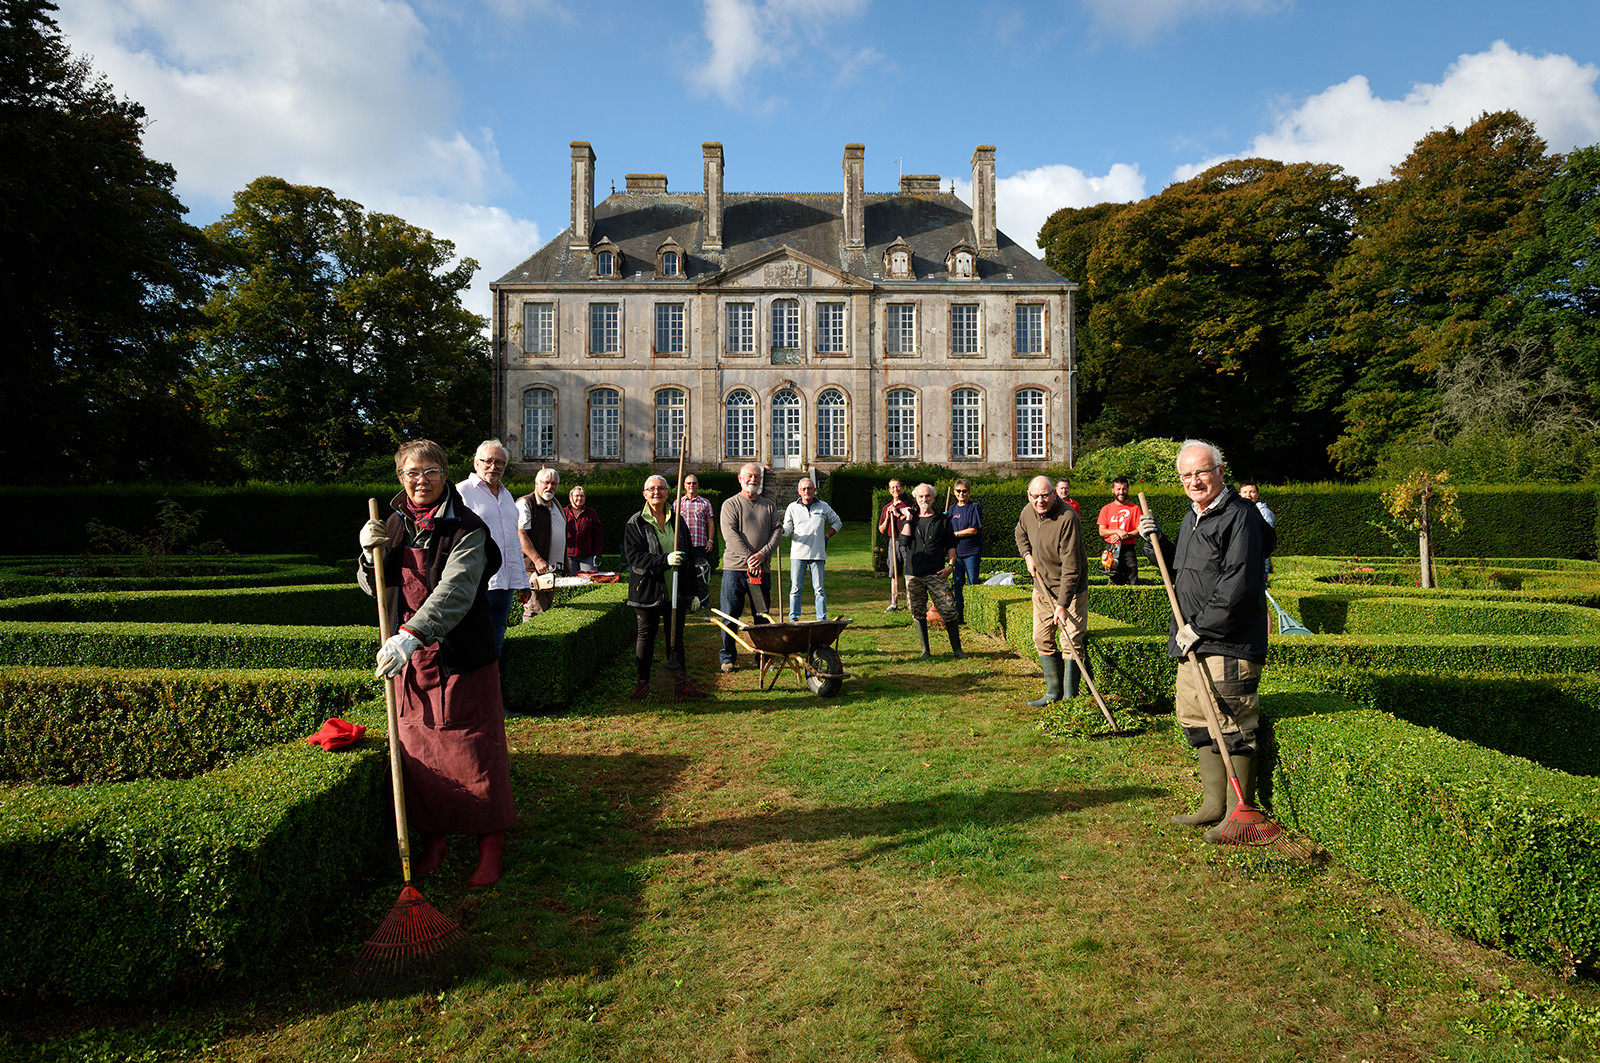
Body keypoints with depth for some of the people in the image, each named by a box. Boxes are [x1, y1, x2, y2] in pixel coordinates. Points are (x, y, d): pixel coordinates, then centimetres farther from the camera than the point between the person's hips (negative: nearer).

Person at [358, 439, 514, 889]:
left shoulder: (467, 530, -12)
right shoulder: (396, 523, 8)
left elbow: (455, 591, -26)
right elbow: (375, 587, 12)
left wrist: (413, 634, -39)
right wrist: (371, 554, -9)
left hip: (461, 656, -5)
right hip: (411, 654, 5)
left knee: (474, 750, 1)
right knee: (417, 750, 10)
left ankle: (491, 842, 17)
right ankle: (433, 838, 29)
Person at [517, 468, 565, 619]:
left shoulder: (557, 505, 19)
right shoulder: (525, 503, -8)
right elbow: (520, 535, -18)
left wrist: (565, 565, 23)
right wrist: (537, 560, -24)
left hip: (554, 568, 8)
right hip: (534, 568, -8)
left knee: (548, 609, 12)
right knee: (535, 613, -11)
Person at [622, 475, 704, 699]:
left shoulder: (677, 520, 10)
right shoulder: (636, 523, -3)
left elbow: (687, 556, 15)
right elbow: (633, 556, -12)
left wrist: (691, 591, 13)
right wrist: (664, 560, -25)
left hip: (676, 590, 3)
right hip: (647, 590, -3)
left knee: (676, 636, 9)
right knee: (646, 635, 7)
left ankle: (681, 682, 17)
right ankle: (643, 682, 18)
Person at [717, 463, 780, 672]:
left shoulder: (769, 505, 14)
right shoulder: (730, 505, 2)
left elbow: (777, 530, 5)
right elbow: (730, 534, -9)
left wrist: (762, 554, -11)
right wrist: (748, 558, -18)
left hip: (762, 569, 3)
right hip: (735, 568, -3)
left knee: (762, 616, 8)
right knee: (730, 615, 0)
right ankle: (728, 657, 12)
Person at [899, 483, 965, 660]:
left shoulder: (942, 520, 11)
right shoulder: (910, 520, 14)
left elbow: (951, 545, 11)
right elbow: (904, 540, -3)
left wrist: (950, 565, -2)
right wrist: (908, 519, -1)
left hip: (936, 574, -2)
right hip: (913, 574, 2)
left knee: (948, 611, -7)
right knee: (918, 613, 4)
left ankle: (957, 649, 3)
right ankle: (925, 651, 15)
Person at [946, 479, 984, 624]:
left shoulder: (974, 507, -3)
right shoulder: (952, 509, 13)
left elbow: (974, 530, -11)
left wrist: (955, 534, -9)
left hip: (971, 552, -5)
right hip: (956, 552, 5)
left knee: (972, 584, -3)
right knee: (957, 584, 7)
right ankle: (958, 616, 13)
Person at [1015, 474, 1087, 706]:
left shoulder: (1067, 518, -26)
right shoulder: (1028, 511, -3)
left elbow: (1071, 568, -27)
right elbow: (1021, 533, 24)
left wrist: (1062, 604, -29)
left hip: (1069, 590, -7)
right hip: (1042, 587, 8)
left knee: (1072, 643, -6)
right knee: (1042, 639, 12)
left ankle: (1070, 697, 4)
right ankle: (1054, 691, 24)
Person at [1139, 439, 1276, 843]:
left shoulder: (1240, 516, -13)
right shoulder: (1192, 516, 16)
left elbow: (1238, 585, -20)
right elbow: (1180, 571, 24)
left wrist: (1198, 626, -18)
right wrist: (1156, 542, 8)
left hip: (1229, 645, -9)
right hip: (1194, 643, 10)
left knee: (1233, 727, -2)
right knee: (1196, 721, 15)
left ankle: (1238, 814, 10)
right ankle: (1214, 803, 28)